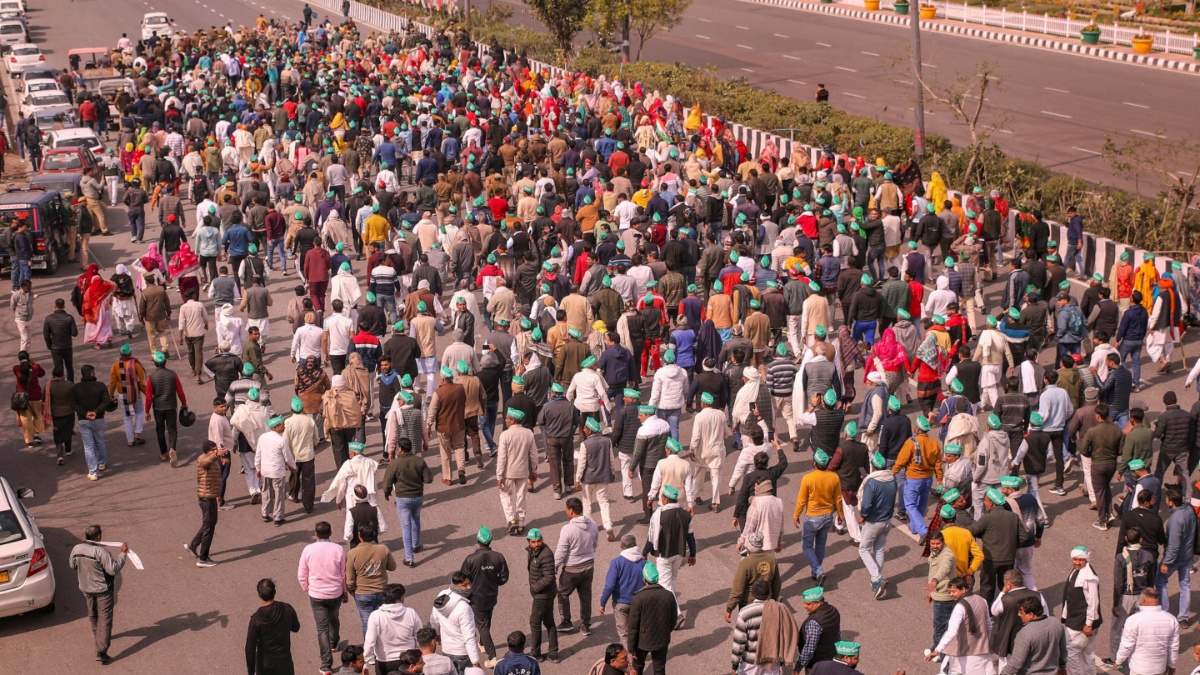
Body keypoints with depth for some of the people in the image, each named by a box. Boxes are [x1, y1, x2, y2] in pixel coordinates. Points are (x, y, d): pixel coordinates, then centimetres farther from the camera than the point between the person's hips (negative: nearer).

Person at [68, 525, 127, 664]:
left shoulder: (76, 549, -9)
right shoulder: (100, 551, -27)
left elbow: (73, 566, 8)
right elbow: (113, 570, -26)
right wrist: (122, 554, -18)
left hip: (86, 588, 6)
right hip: (103, 590, -6)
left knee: (93, 614, 29)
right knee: (104, 619, 0)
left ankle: (97, 636, 53)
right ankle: (101, 652, -6)